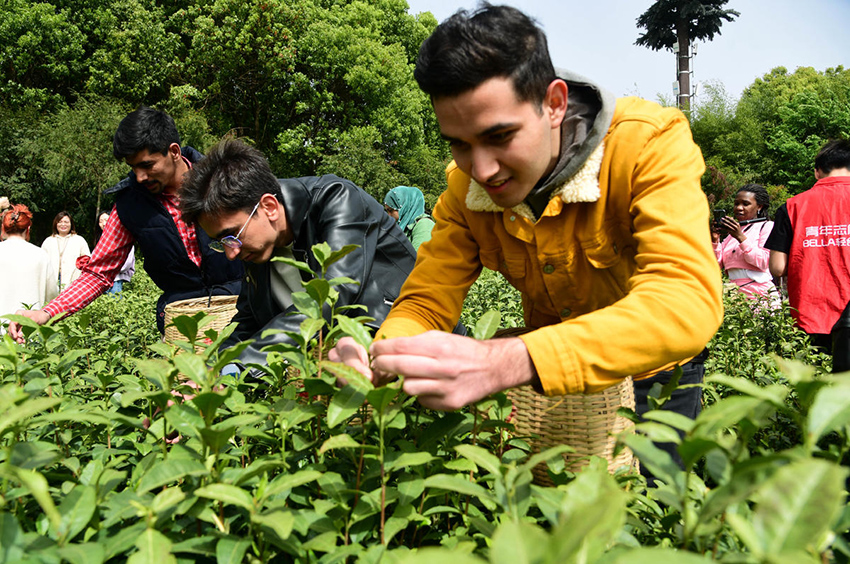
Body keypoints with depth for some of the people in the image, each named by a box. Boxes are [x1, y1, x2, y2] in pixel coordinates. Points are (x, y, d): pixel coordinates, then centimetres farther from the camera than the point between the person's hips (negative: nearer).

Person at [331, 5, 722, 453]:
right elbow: (426, 301, -14)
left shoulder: (650, 145, -32)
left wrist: (504, 363, -59)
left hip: (653, 376, -3)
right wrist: (376, 363, -40)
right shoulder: (465, 185, -17)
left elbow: (688, 301, -45)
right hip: (551, 379, 3)